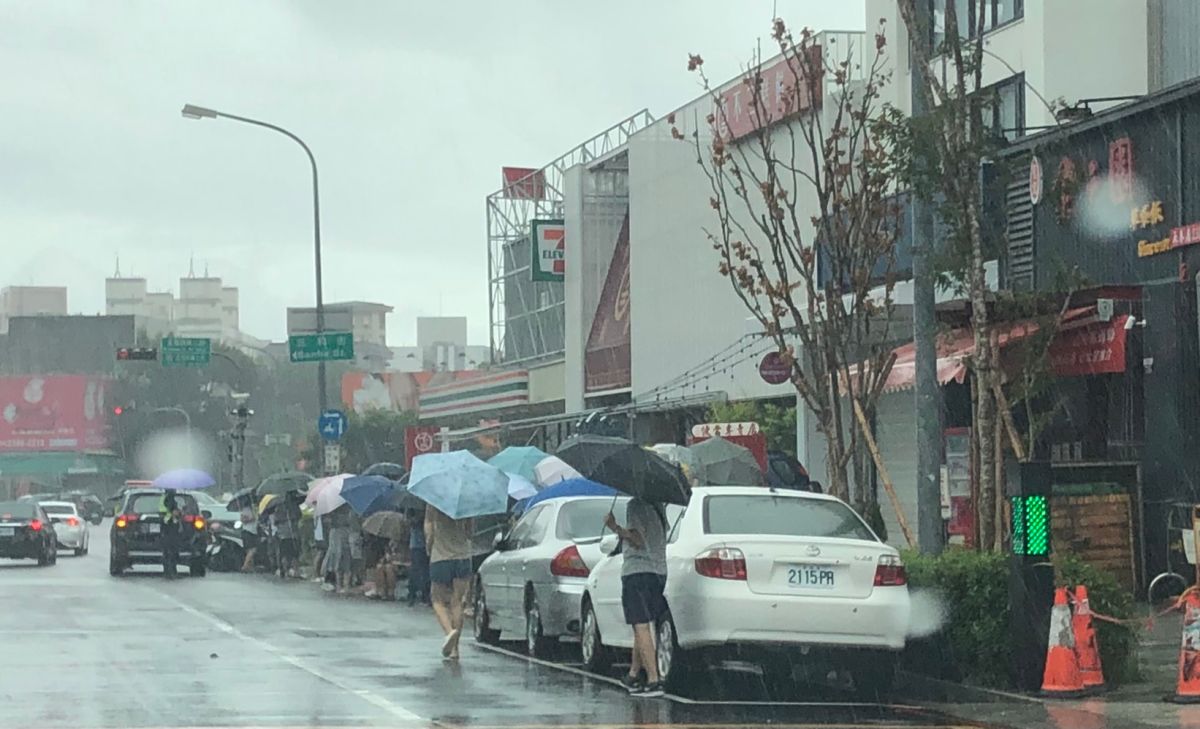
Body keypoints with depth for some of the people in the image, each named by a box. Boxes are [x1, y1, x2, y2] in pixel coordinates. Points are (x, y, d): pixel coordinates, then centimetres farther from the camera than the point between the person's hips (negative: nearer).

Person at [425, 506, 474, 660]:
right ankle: (454, 648, 4)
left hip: (439, 557, -2)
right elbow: (471, 532, 7)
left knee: (438, 601, 7)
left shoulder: (433, 504, -4)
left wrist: (429, 550, 15)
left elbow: (429, 533, -3)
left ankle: (449, 631, -21)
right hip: (462, 556, 2)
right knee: (457, 603, 5)